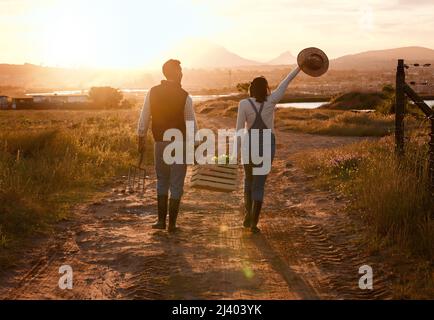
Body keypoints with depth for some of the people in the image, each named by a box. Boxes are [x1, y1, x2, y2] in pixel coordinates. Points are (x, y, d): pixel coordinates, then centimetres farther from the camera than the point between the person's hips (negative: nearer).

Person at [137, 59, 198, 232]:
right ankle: (172, 224, 9)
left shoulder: (153, 93, -2)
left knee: (162, 181, 18)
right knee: (176, 185, 6)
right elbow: (192, 124, -9)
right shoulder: (184, 97, -12)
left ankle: (161, 220, 17)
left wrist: (141, 139, 13)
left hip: (160, 142, 3)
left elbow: (144, 118, 2)